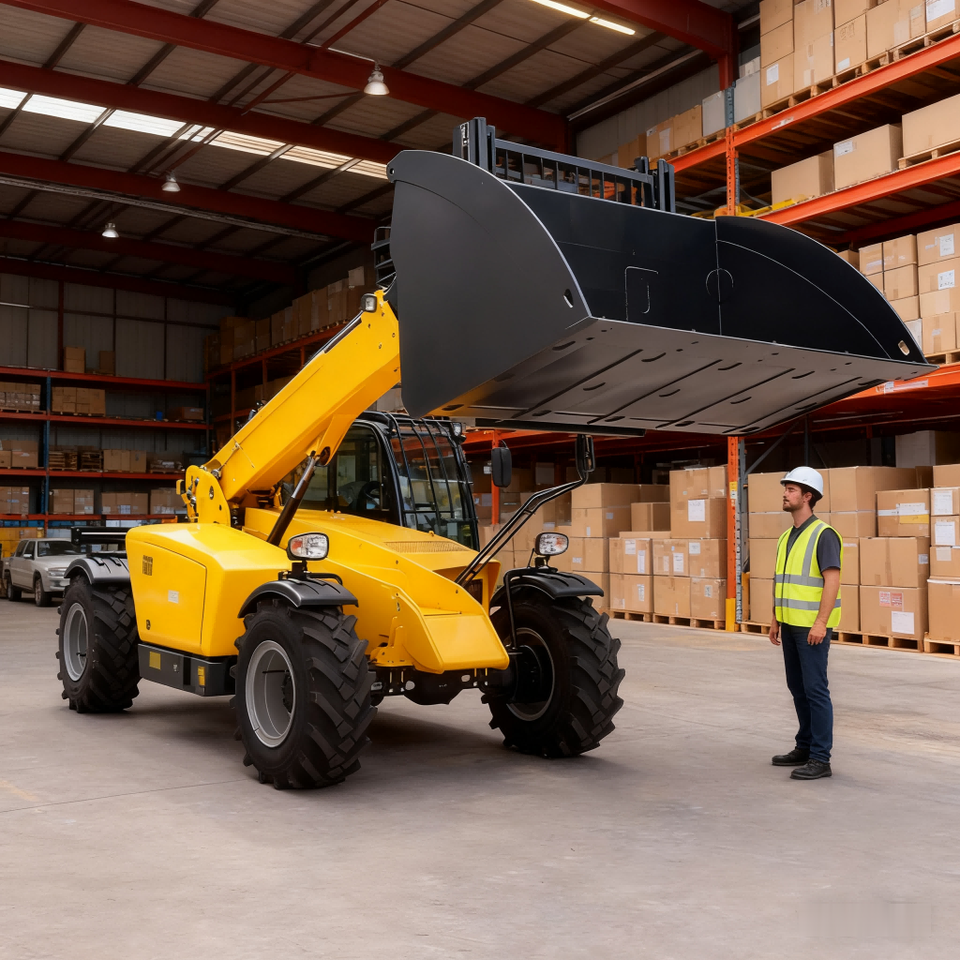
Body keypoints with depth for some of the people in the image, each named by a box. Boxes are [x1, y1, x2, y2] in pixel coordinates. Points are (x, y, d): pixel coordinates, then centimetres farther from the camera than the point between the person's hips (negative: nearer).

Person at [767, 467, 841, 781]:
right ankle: (805, 747, 25)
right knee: (797, 687, 14)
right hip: (790, 624, 9)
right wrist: (776, 620, 16)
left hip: (813, 627, -9)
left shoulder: (824, 534, -13)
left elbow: (832, 580, -19)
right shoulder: (787, 537, 14)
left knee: (815, 689, -6)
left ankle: (820, 759, -1)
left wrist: (820, 623, -25)